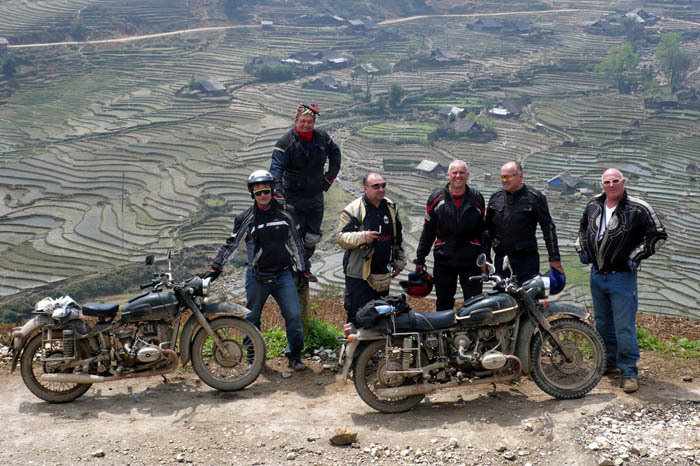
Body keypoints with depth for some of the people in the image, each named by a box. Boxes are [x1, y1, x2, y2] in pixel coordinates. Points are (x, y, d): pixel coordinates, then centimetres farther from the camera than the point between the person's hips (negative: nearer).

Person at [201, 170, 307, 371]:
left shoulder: (285, 215, 6)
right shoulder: (246, 218, 0)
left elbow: (296, 244, 14)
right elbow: (231, 244, 3)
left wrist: (301, 270, 13)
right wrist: (215, 268, -3)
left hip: (283, 274, 1)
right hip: (257, 277, -1)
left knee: (294, 316, -6)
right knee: (252, 319, 8)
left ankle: (295, 356, 10)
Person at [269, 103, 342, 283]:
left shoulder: (322, 138, 0)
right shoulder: (286, 142, -14)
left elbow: (335, 153, 21)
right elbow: (276, 168, -23)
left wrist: (330, 175, 13)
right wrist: (278, 194, -36)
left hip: (316, 194, 4)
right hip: (294, 196, -4)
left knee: (313, 237, 10)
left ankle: (305, 267, 30)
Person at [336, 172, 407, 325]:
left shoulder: (391, 207, 11)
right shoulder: (353, 209, -9)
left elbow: (398, 237, 21)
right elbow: (341, 237, -13)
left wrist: (399, 262, 19)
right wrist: (362, 237, -29)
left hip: (383, 273, 6)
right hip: (359, 273, -6)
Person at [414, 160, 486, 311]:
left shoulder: (477, 198, 5)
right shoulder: (437, 198, 3)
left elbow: (483, 230, 10)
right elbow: (428, 231, 5)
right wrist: (420, 258, 5)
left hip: (471, 262, 0)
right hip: (443, 261, 1)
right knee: (444, 304, 11)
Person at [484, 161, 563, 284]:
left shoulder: (535, 197, -2)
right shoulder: (495, 197, 10)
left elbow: (548, 228, -3)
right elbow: (488, 229, 15)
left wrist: (554, 258, -6)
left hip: (527, 260, -3)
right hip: (501, 260, 4)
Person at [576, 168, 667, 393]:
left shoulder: (639, 209, -10)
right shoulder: (593, 205, 7)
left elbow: (658, 235, -8)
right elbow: (583, 227, 26)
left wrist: (636, 256, -12)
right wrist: (581, 248, 14)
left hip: (622, 276, -6)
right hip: (597, 275, 6)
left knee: (624, 328, -6)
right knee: (603, 324, 16)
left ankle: (629, 372, 4)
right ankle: (610, 363, 32)